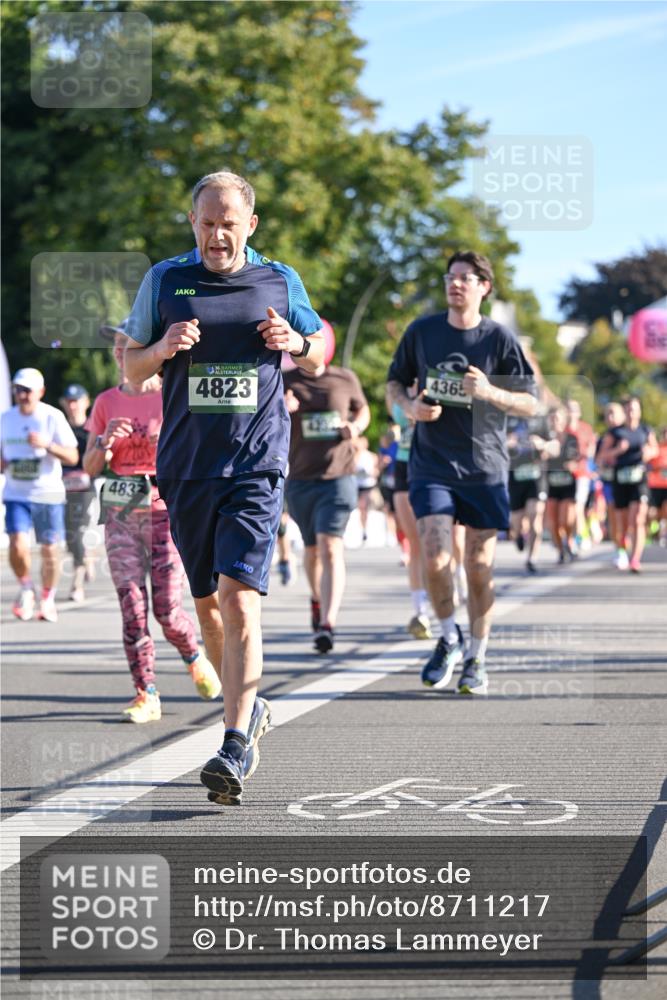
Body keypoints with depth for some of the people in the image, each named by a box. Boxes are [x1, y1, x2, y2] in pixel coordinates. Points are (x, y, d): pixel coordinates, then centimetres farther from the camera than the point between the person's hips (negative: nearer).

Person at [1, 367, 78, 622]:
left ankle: (48, 598, 24)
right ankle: (26, 589, 11)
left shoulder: (53, 417, -6)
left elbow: (72, 457, -9)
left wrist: (47, 444, -25)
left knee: (49, 550, 4)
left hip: (48, 494, -2)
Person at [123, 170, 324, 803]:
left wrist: (295, 342, -5)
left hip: (256, 466, -3)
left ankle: (237, 745, -20)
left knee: (239, 597, -16)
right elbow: (131, 367, 11)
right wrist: (163, 348, -10)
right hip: (185, 467, 3)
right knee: (206, 602, 12)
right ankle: (248, 706, 34)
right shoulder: (164, 281, 5)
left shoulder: (280, 282, 5)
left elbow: (318, 358, 18)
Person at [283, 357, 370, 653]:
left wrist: (355, 427, -3)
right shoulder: (284, 383, 1)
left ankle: (327, 624, -25)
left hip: (339, 476, -2)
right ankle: (317, 599, 45)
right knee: (312, 549, 15)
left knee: (330, 547, -17)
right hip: (300, 480, 2)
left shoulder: (345, 379, 3)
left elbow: (363, 410, 21)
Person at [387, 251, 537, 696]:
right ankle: (449, 637, 13)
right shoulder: (422, 331, 4)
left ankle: (476, 658, 18)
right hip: (431, 466, 1)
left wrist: (489, 392, -18)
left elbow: (530, 404, 0)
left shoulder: (500, 339, -2)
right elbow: (394, 383, 16)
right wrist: (410, 406, -6)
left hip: (484, 468, -1)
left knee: (479, 568, 2)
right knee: (435, 559, -13)